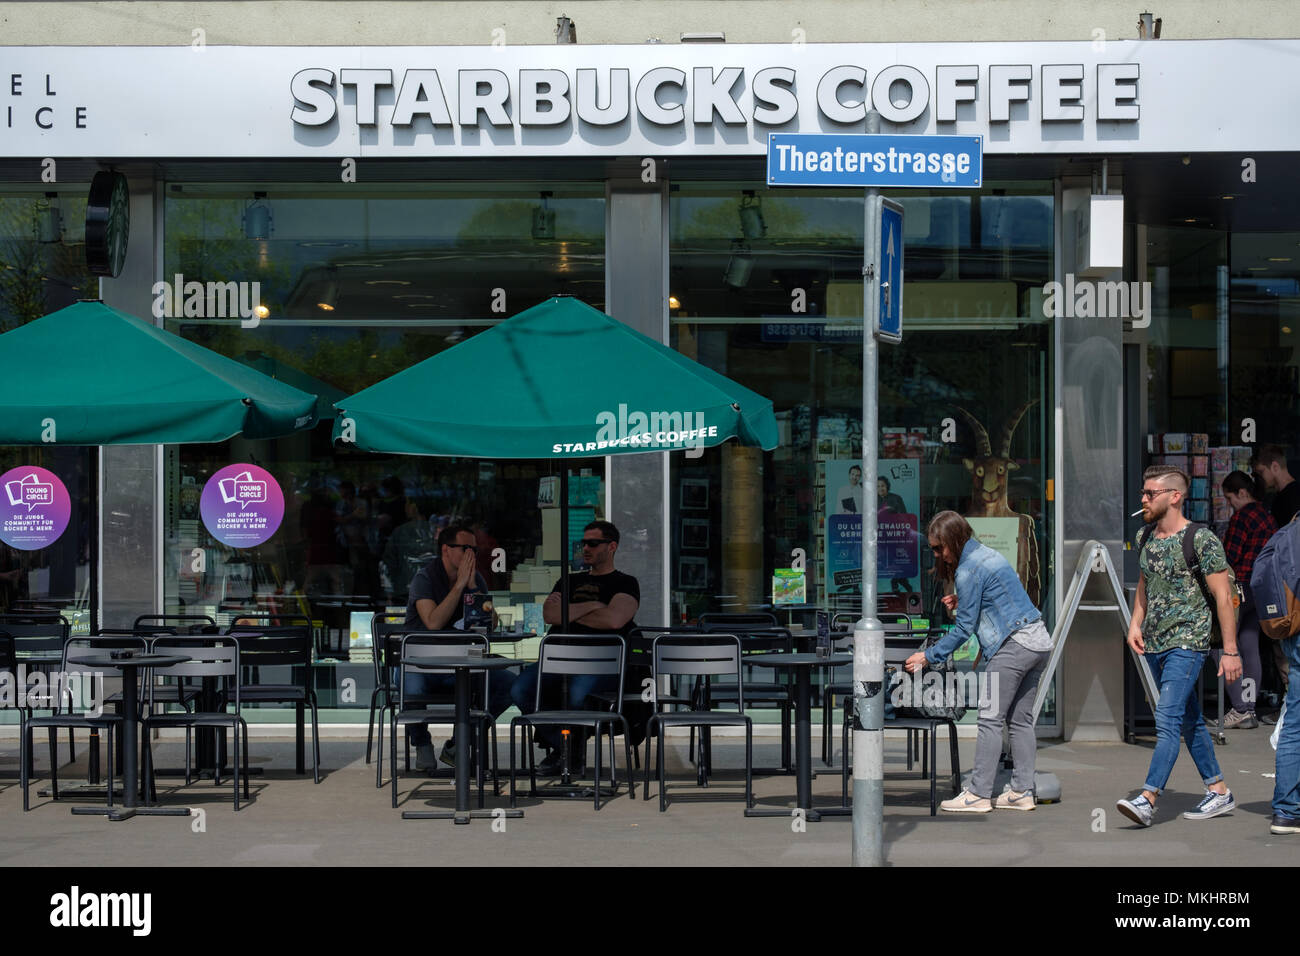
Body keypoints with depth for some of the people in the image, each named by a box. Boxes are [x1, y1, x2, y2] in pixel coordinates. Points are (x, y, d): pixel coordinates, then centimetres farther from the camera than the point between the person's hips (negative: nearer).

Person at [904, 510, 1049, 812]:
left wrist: (928, 656, -4)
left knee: (990, 717, -7)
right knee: (1020, 719, 11)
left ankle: (979, 794, -7)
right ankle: (1022, 792, 11)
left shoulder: (968, 570, -12)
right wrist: (962, 601, 16)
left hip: (1014, 645, -10)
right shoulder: (986, 554, 16)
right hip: (1039, 640, 10)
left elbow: (964, 628, -10)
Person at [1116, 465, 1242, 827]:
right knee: (1189, 720, 14)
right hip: (1154, 644, 8)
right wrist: (1135, 625, 7)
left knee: (1168, 718, -16)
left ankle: (1147, 798, -23)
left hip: (1187, 643, -8)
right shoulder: (1148, 539, 10)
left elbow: (1223, 597, -10)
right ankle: (1219, 792, 24)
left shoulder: (1202, 540, -11)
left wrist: (1230, 650, -12)